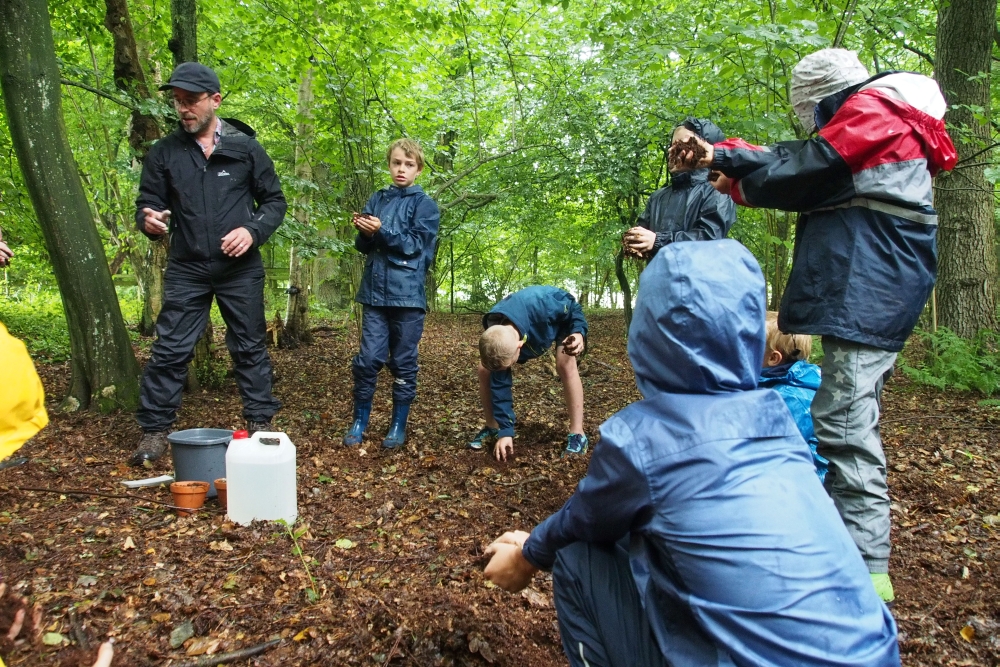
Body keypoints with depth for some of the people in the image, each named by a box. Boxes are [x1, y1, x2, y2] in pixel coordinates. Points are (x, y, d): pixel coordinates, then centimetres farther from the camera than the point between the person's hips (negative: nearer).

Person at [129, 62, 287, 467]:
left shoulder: (245, 148, 1)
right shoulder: (165, 152, 5)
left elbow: (275, 201, 5)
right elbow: (147, 203, 8)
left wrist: (253, 230, -13)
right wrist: (149, 221, -16)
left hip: (241, 270, -1)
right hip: (186, 270, 1)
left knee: (249, 347, 7)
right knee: (169, 350, 0)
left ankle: (260, 424, 19)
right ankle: (154, 432, 11)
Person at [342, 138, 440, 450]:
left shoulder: (424, 204, 2)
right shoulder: (377, 200, 13)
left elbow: (416, 245, -8)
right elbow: (363, 246, 11)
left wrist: (381, 231, -17)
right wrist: (364, 231, -11)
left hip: (407, 293, -3)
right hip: (375, 291, 3)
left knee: (404, 362, 4)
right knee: (368, 358, 1)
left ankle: (399, 425, 16)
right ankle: (359, 421, 15)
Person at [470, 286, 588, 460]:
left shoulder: (544, 305, -47)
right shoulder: (495, 340, -33)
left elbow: (574, 309, -24)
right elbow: (500, 385, -25)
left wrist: (579, 333, -44)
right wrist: (505, 431, -26)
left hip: (561, 318, -2)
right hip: (527, 330, 3)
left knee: (566, 365, -28)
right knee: (485, 371, -10)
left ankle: (577, 434, -17)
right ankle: (492, 427, 7)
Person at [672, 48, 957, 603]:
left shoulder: (872, 111, -5)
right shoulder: (875, 121, 26)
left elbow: (799, 173, -9)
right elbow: (796, 158, 23)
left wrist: (736, 180, 6)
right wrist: (721, 154, 18)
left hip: (867, 294, -11)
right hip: (870, 293, 11)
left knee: (845, 423, -13)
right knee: (850, 420, 14)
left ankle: (866, 569, -9)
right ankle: (851, 536, 24)